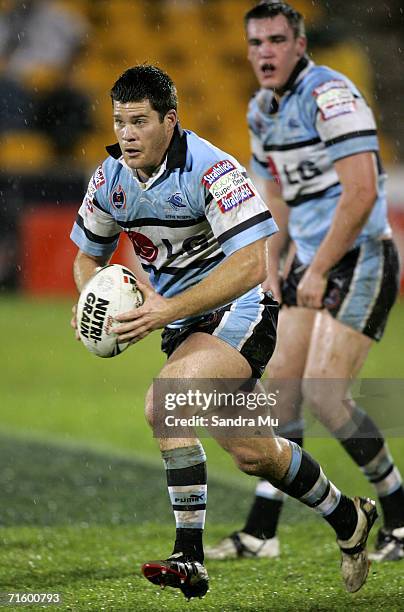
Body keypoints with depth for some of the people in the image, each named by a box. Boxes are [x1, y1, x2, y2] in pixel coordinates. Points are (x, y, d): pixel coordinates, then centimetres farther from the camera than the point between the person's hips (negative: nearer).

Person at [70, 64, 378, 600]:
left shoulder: (211, 169, -21)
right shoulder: (110, 179, -1)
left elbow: (251, 264, -28)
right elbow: (88, 257, 16)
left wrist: (168, 309, -35)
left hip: (242, 308, -7)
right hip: (183, 320, 7)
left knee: (165, 399, -30)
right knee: (252, 454, 4)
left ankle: (189, 555, -26)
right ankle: (349, 519, 27)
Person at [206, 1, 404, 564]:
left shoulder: (329, 95, -17)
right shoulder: (262, 110, 11)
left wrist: (318, 270, -20)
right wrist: (271, 271, 13)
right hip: (313, 265, 9)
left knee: (323, 393, -15)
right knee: (281, 385, 4)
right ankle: (260, 533, 9)